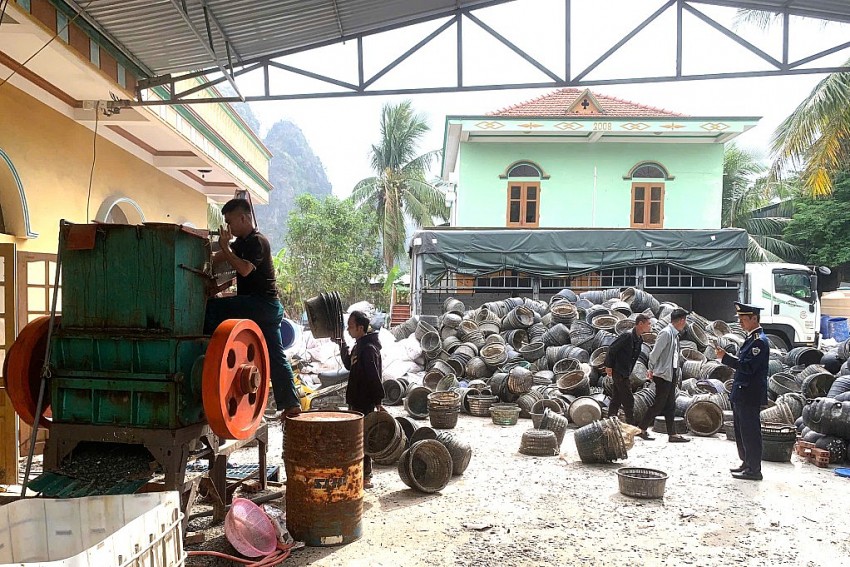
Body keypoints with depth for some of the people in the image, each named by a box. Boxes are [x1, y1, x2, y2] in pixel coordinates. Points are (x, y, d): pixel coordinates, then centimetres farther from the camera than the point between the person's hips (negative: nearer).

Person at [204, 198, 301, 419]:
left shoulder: (258, 242, -9)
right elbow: (215, 259, 26)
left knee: (212, 307, -15)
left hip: (261, 303, -10)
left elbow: (244, 269, -22)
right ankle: (290, 403, 7)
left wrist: (225, 247, -14)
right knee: (275, 356, 6)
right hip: (269, 308, 10)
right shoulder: (243, 242, 20)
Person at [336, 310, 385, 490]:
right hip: (356, 401, 10)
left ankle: (365, 477, 4)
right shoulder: (359, 346, 11)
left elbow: (374, 377, -22)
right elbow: (349, 365, 26)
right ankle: (361, 474, 27)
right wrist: (342, 346, 17)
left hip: (364, 402, -10)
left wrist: (378, 401, -22)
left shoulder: (368, 348, -20)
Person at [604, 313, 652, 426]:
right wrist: (608, 366, -15)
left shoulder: (639, 339, 9)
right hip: (619, 372, -9)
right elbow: (612, 349, -17)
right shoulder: (627, 336, -19)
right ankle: (631, 424, 1)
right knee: (628, 400, -6)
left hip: (625, 373, 9)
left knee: (617, 399, 13)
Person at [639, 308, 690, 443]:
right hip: (663, 375, -9)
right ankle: (641, 429, 5)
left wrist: (676, 375, 16)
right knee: (658, 404, -4)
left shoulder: (674, 334, 13)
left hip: (671, 375, 9)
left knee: (670, 406, 10)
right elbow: (654, 353, -16)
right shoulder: (666, 333, -16)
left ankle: (673, 434, 15)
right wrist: (651, 370, -10)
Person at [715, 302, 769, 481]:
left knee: (750, 432, -3)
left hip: (750, 396, -10)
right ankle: (747, 463, 27)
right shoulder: (751, 339, 15)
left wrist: (725, 358, -23)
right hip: (742, 395, 10)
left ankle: (754, 470, 4)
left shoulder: (759, 341, -16)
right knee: (742, 431, 17)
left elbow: (748, 367, -23)